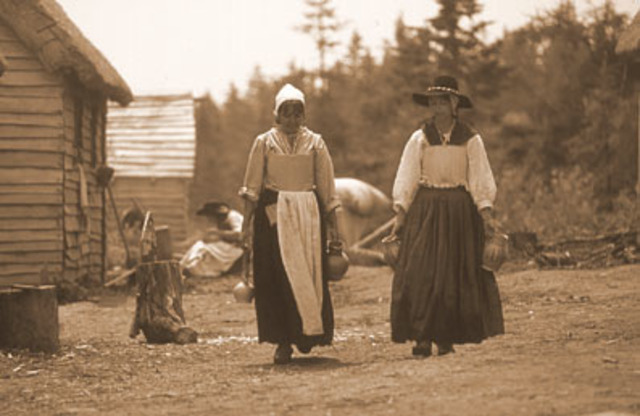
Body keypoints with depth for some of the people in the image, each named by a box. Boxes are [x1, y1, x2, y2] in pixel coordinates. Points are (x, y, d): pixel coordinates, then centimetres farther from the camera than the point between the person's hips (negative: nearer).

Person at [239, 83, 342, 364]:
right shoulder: (264, 143, 6)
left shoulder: (315, 143, 8)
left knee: (310, 273, -2)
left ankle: (308, 332, 13)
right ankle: (283, 341, -4)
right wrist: (246, 222, -2)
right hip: (273, 213, -1)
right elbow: (252, 186, 5)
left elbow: (327, 185, 9)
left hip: (309, 214, 1)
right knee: (277, 276, -6)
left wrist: (332, 223, 5)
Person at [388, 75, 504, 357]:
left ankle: (446, 338, 9)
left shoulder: (470, 139, 3)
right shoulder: (420, 138, 4)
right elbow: (406, 178, 4)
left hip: (460, 210, 0)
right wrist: (400, 213, -5)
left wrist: (486, 213, -7)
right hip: (425, 209, 0)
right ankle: (422, 337, -7)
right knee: (421, 272, -9)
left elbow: (480, 179, 3)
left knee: (457, 274, 1)